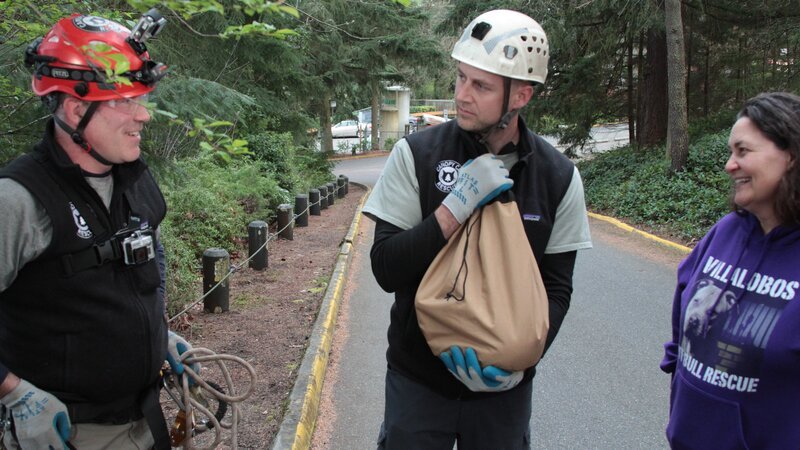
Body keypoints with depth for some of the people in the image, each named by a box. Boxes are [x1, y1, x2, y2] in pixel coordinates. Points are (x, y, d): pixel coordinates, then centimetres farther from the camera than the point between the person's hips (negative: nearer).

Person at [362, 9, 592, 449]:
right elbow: (386, 270, -15)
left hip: (503, 384, 2)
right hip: (419, 377, -1)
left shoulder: (558, 177, -8)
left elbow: (556, 287, -3)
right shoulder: (415, 153, -13)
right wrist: (458, 205, -26)